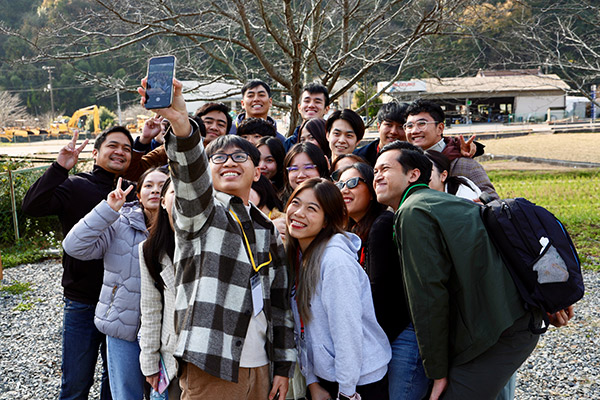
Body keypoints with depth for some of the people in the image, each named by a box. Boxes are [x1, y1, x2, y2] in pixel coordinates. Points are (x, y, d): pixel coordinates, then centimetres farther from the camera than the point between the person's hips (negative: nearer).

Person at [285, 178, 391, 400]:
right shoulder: (296, 256, 2)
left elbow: (348, 331, -21)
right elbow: (302, 327, 4)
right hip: (324, 376, 7)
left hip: (361, 381, -7)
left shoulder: (336, 259, -21)